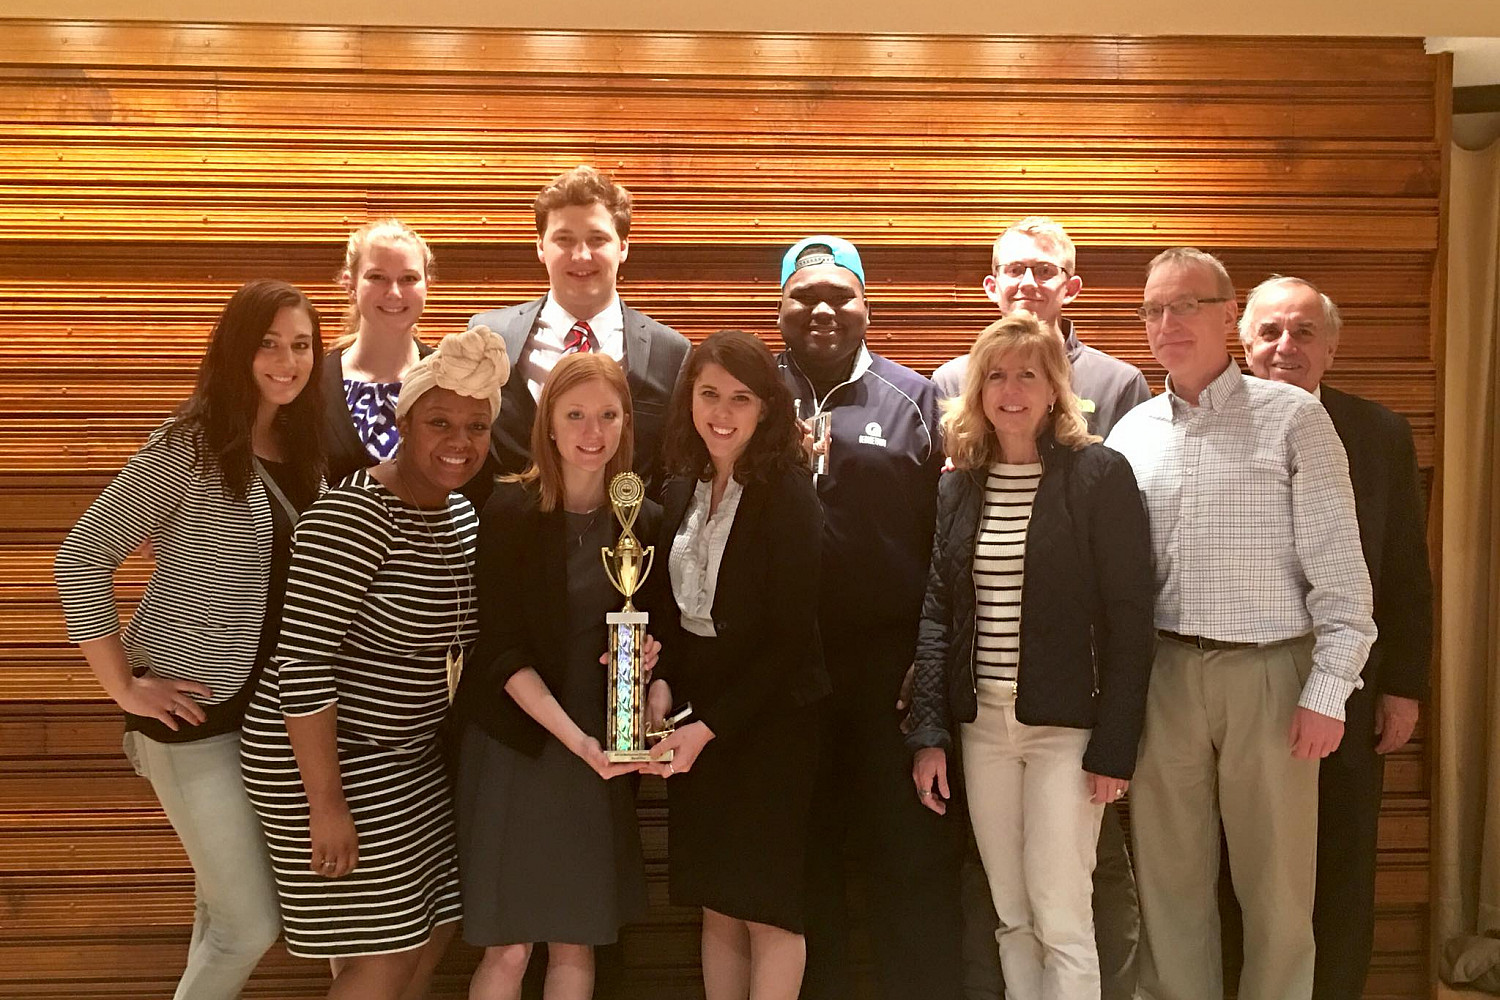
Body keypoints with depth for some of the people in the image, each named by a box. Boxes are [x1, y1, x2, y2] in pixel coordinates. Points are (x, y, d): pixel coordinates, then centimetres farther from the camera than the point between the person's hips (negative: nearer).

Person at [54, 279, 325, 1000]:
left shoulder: (307, 454, 5)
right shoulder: (189, 447, -14)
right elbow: (81, 559, -14)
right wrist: (124, 689, -14)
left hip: (273, 708, 6)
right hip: (192, 713, -6)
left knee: (227, 905, 18)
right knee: (253, 926, -4)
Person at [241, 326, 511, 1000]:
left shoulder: (463, 516, 5)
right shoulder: (351, 516, -22)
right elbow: (302, 661, -25)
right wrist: (326, 804, -24)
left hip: (410, 758, 9)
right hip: (328, 757, -9)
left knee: (431, 934, 16)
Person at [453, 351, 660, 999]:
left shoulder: (642, 521, 3)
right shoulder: (511, 512, -9)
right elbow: (500, 650, -12)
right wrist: (576, 739, -22)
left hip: (601, 750, 4)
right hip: (517, 744, -3)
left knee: (577, 943, 8)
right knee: (509, 947, -2)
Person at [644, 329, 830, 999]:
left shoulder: (788, 496, -14)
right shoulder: (680, 492, 5)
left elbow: (791, 637, -16)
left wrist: (711, 727, -18)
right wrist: (662, 683, -6)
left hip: (770, 718, -6)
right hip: (694, 716, 6)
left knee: (767, 908, 2)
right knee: (717, 907, 12)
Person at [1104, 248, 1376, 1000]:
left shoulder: (1293, 417, -2)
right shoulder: (1131, 433, 9)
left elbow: (1338, 564, -5)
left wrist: (1328, 691, -9)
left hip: (1269, 672, -3)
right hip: (1163, 675, 3)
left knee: (1277, 884, 5)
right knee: (1169, 879, 10)